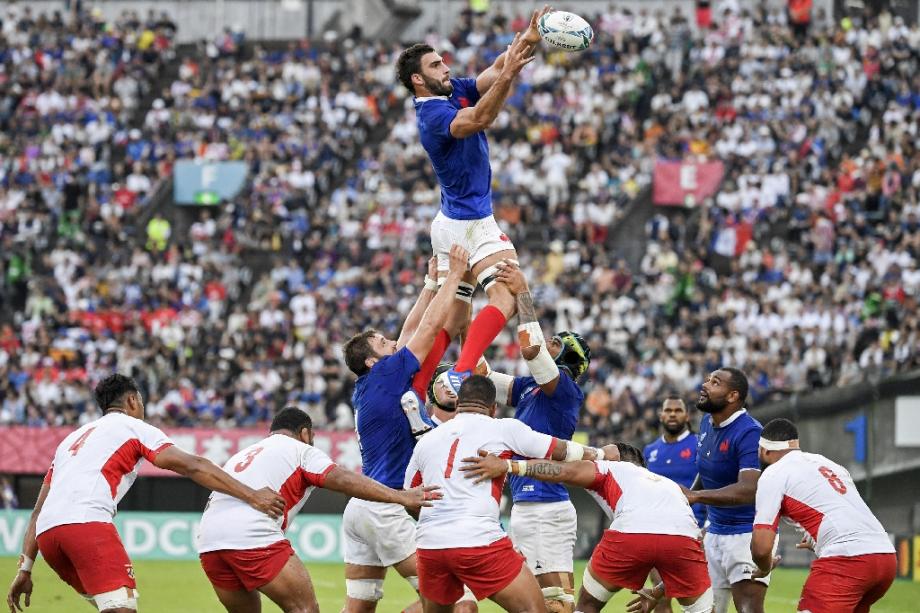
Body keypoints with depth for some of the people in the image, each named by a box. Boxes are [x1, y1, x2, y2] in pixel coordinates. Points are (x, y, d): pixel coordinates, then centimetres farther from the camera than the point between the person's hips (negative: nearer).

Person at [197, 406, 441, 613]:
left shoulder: (242, 455, 33)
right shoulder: (301, 450, 12)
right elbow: (344, 480, -3)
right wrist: (400, 497, -10)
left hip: (208, 544, 7)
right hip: (254, 538, -7)